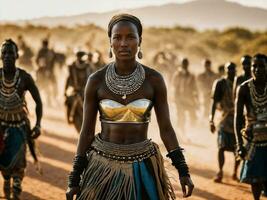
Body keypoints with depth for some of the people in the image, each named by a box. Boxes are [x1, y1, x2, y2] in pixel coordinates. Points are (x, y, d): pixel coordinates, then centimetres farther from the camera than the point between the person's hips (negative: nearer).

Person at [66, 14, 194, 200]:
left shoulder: (154, 79, -5)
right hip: (104, 166, 0)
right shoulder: (96, 80, -5)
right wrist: (74, 178, -2)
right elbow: (87, 131, 0)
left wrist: (183, 170, -8)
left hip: (142, 168, 0)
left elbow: (166, 128, -1)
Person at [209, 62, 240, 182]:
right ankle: (220, 172, -4)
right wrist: (211, 119, -13)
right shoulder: (220, 83, -2)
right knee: (222, 147, -10)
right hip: (225, 119, -3)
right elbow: (214, 102, -5)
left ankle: (235, 172, 18)